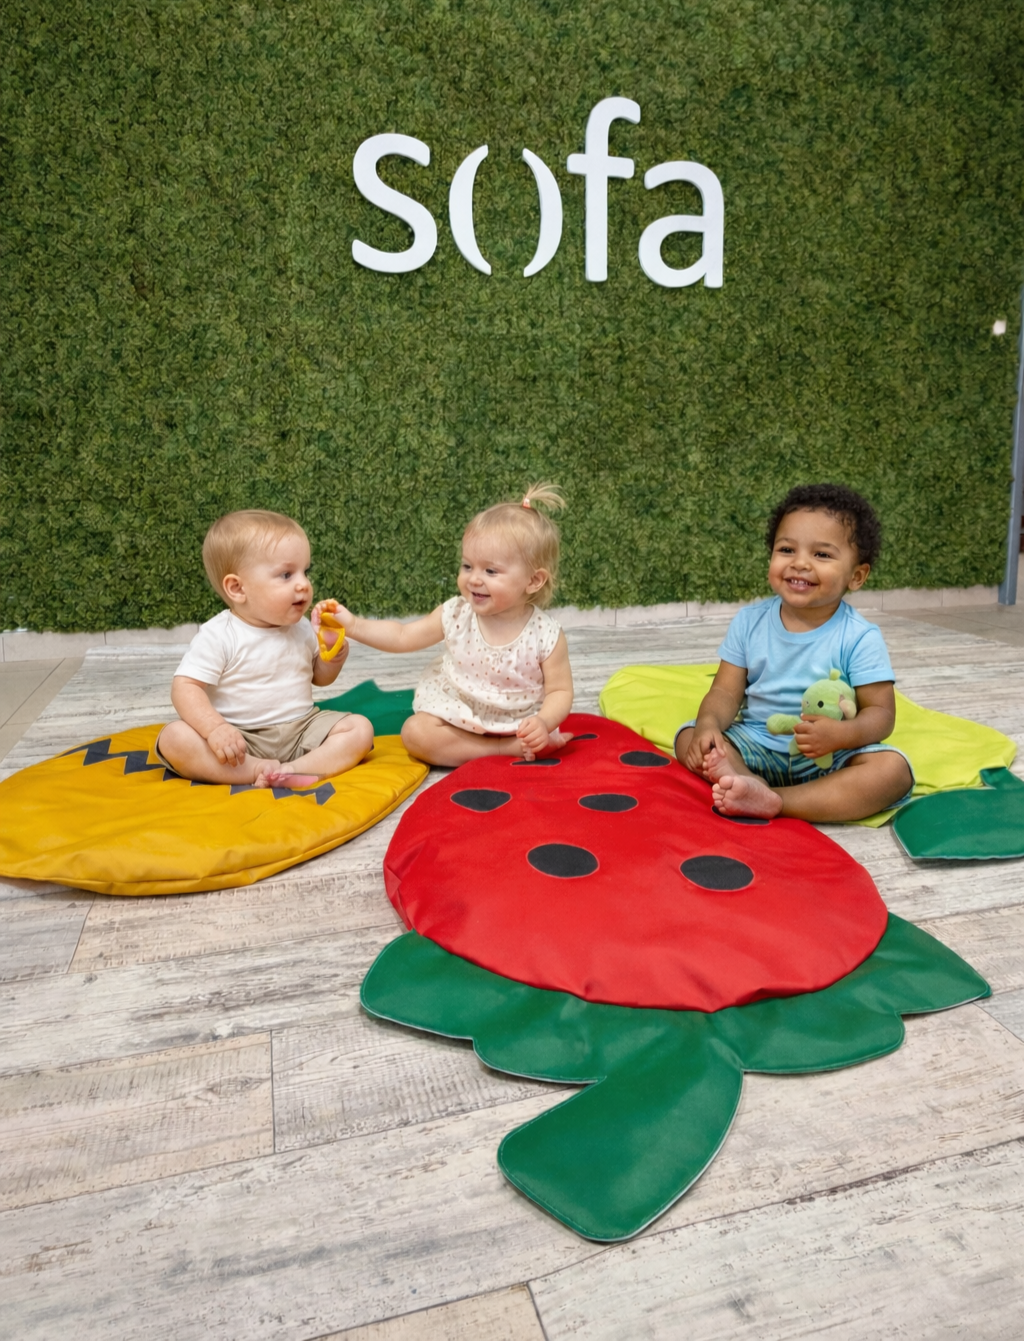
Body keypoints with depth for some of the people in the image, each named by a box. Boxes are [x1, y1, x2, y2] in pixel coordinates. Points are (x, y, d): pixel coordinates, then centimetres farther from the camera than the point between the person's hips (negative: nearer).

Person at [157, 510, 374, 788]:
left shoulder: (300, 629, 6)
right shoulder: (218, 636, -11)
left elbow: (321, 677, 19)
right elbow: (185, 687, -16)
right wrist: (215, 728, -33)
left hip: (300, 730, 5)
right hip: (238, 741, -4)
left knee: (360, 728, -15)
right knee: (173, 739, -27)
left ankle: (292, 770, -31)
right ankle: (262, 770, -32)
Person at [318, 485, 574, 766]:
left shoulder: (546, 635, -17)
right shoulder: (456, 615, -9)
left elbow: (560, 691, -10)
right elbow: (403, 637, 1)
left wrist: (544, 722, -30)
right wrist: (352, 624, -10)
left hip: (518, 724, -4)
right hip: (456, 714, 4)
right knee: (416, 732, -23)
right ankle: (511, 750, -18)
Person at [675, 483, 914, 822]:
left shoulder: (859, 638, -9)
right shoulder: (749, 622, -1)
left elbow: (881, 712, -9)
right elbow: (726, 691, -1)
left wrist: (841, 734, -31)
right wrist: (709, 725, -23)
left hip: (830, 757, -2)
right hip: (755, 744, 3)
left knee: (893, 770, -28)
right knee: (689, 737, -13)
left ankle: (772, 801, -35)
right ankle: (752, 784, -37)